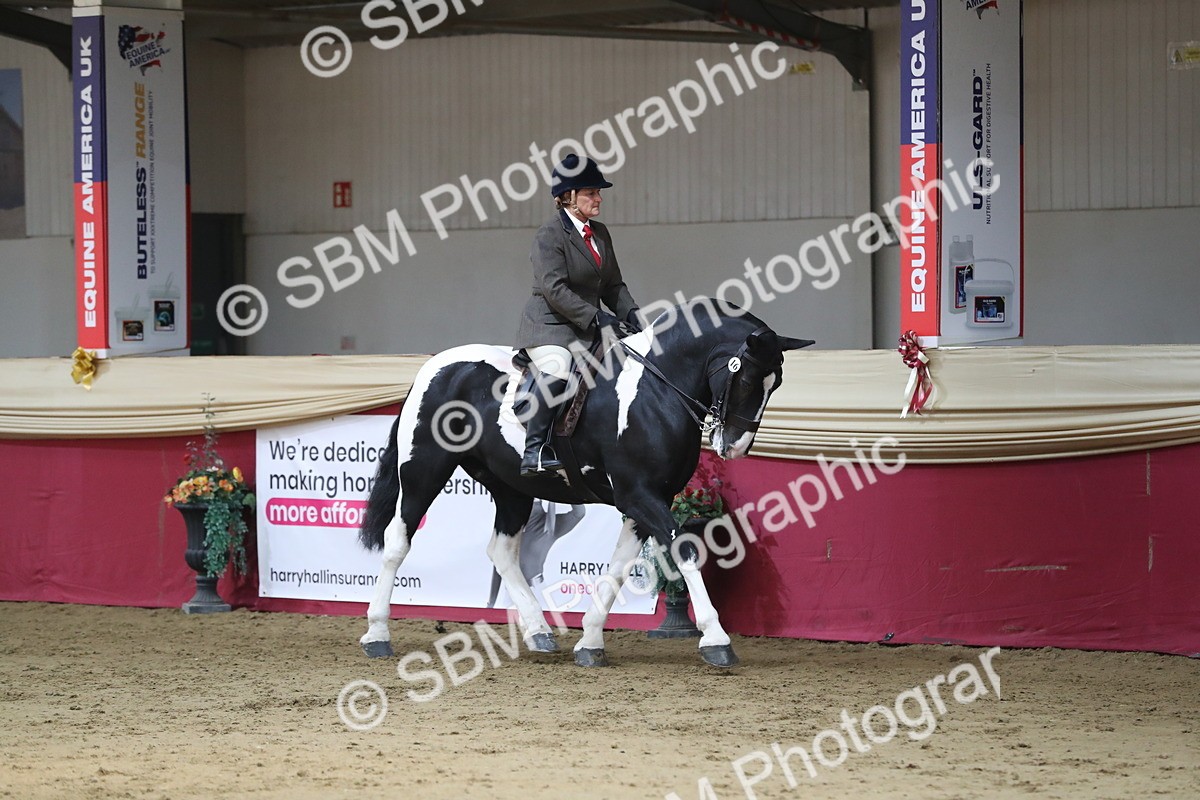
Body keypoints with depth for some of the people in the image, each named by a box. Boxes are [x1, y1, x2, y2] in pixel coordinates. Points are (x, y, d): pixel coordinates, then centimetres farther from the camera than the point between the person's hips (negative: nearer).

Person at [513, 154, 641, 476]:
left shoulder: (600, 233, 16)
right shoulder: (550, 234, -9)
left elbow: (613, 284, 18)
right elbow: (554, 288, -19)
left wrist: (630, 313, -2)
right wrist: (595, 318, -24)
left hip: (588, 329, 9)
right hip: (549, 326, -9)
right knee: (558, 370, -34)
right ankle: (534, 451, -32)